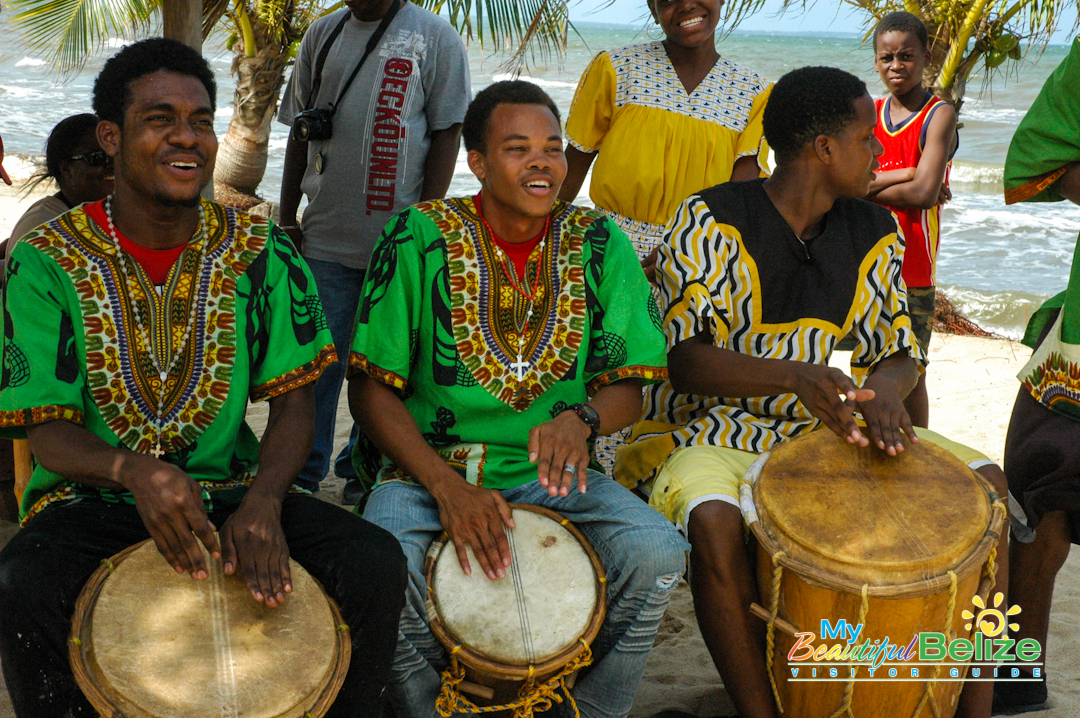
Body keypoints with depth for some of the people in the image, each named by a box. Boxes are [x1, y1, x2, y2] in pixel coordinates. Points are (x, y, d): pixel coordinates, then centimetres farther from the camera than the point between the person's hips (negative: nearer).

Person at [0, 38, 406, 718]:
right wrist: (134, 470, -32)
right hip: (92, 497, -2)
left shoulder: (258, 251, 0)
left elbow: (294, 399, -2)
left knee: (377, 562, -20)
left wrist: (261, 502, -22)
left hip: (229, 489, 2)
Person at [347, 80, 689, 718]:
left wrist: (581, 419, -21)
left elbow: (629, 386, 3)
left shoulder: (599, 243, 2)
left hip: (552, 473, 2)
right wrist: (446, 485, -18)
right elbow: (370, 386, -5)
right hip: (427, 463, -2)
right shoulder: (420, 236, -6)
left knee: (659, 553, -23)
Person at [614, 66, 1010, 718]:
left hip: (826, 424, 6)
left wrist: (883, 390, -19)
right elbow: (687, 363, -21)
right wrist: (795, 376, -40)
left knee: (984, 483, -8)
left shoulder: (873, 233, 5)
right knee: (714, 520, -39)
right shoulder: (711, 221, -14)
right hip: (708, 429, -5)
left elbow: (899, 353, 7)